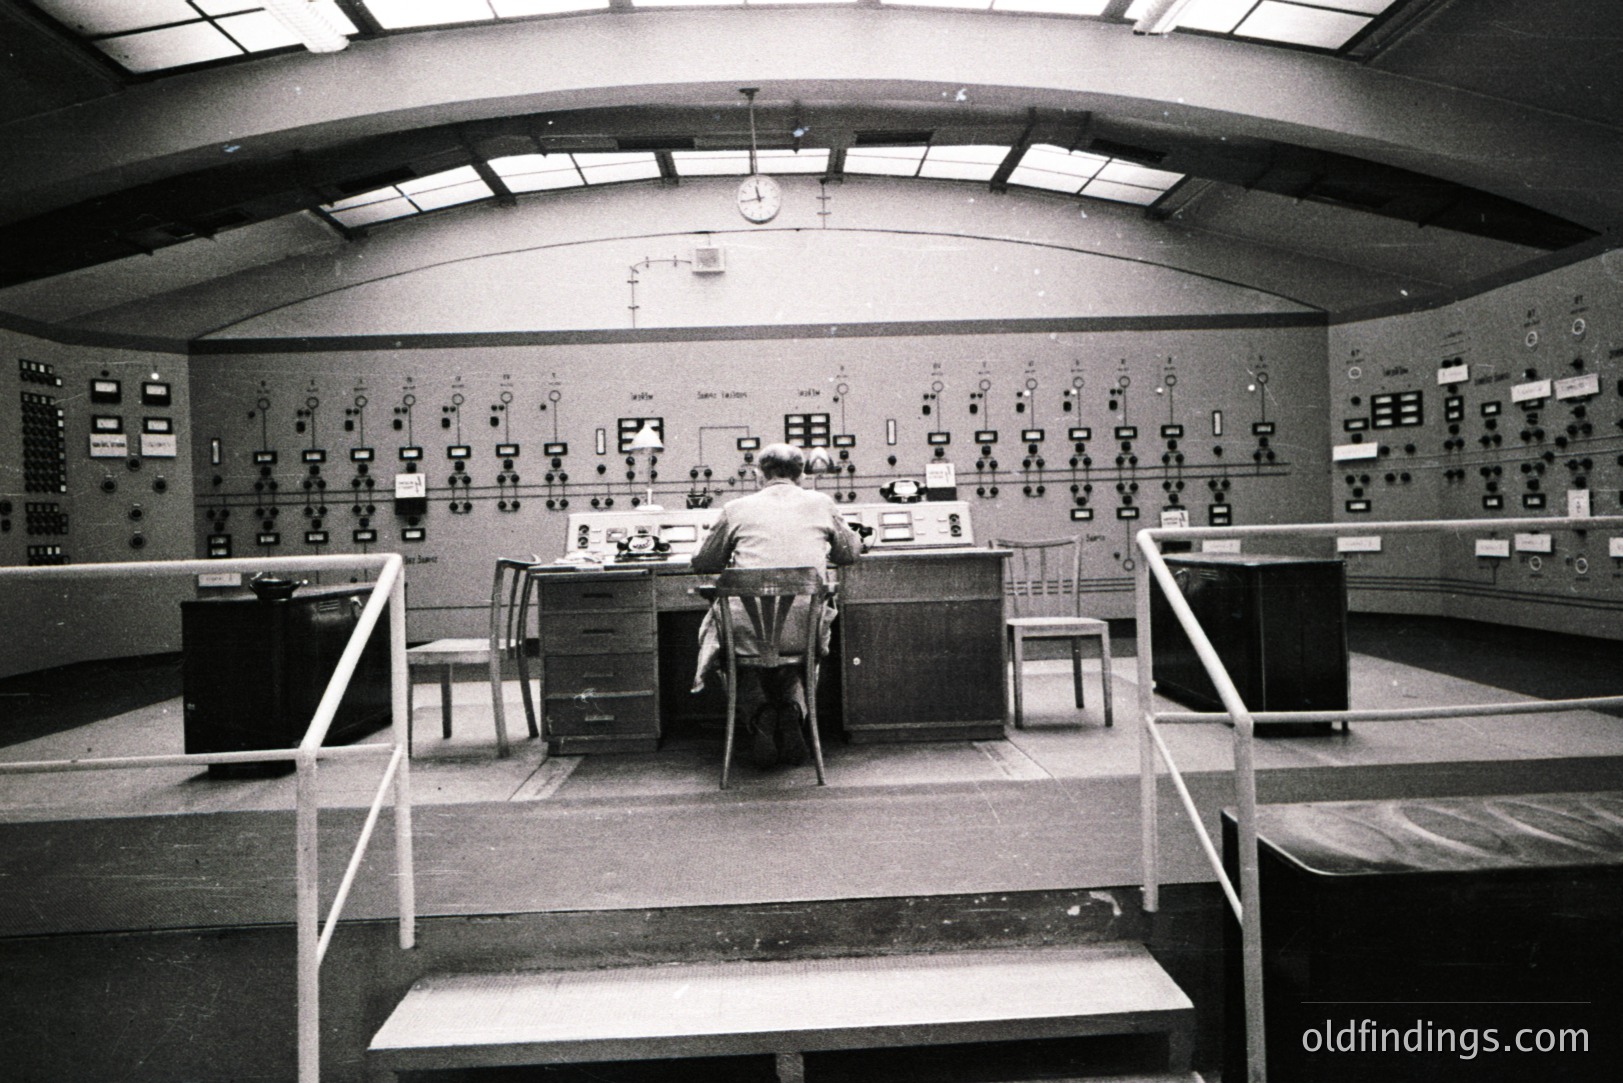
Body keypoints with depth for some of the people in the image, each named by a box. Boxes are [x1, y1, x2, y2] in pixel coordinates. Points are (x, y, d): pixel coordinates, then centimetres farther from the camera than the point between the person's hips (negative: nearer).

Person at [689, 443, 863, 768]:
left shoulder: (736, 509, 4)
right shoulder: (821, 504, 8)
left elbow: (702, 563, 16)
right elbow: (850, 551, 25)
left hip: (749, 630, -1)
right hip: (806, 631, 1)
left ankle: (766, 716, 14)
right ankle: (793, 709, 14)